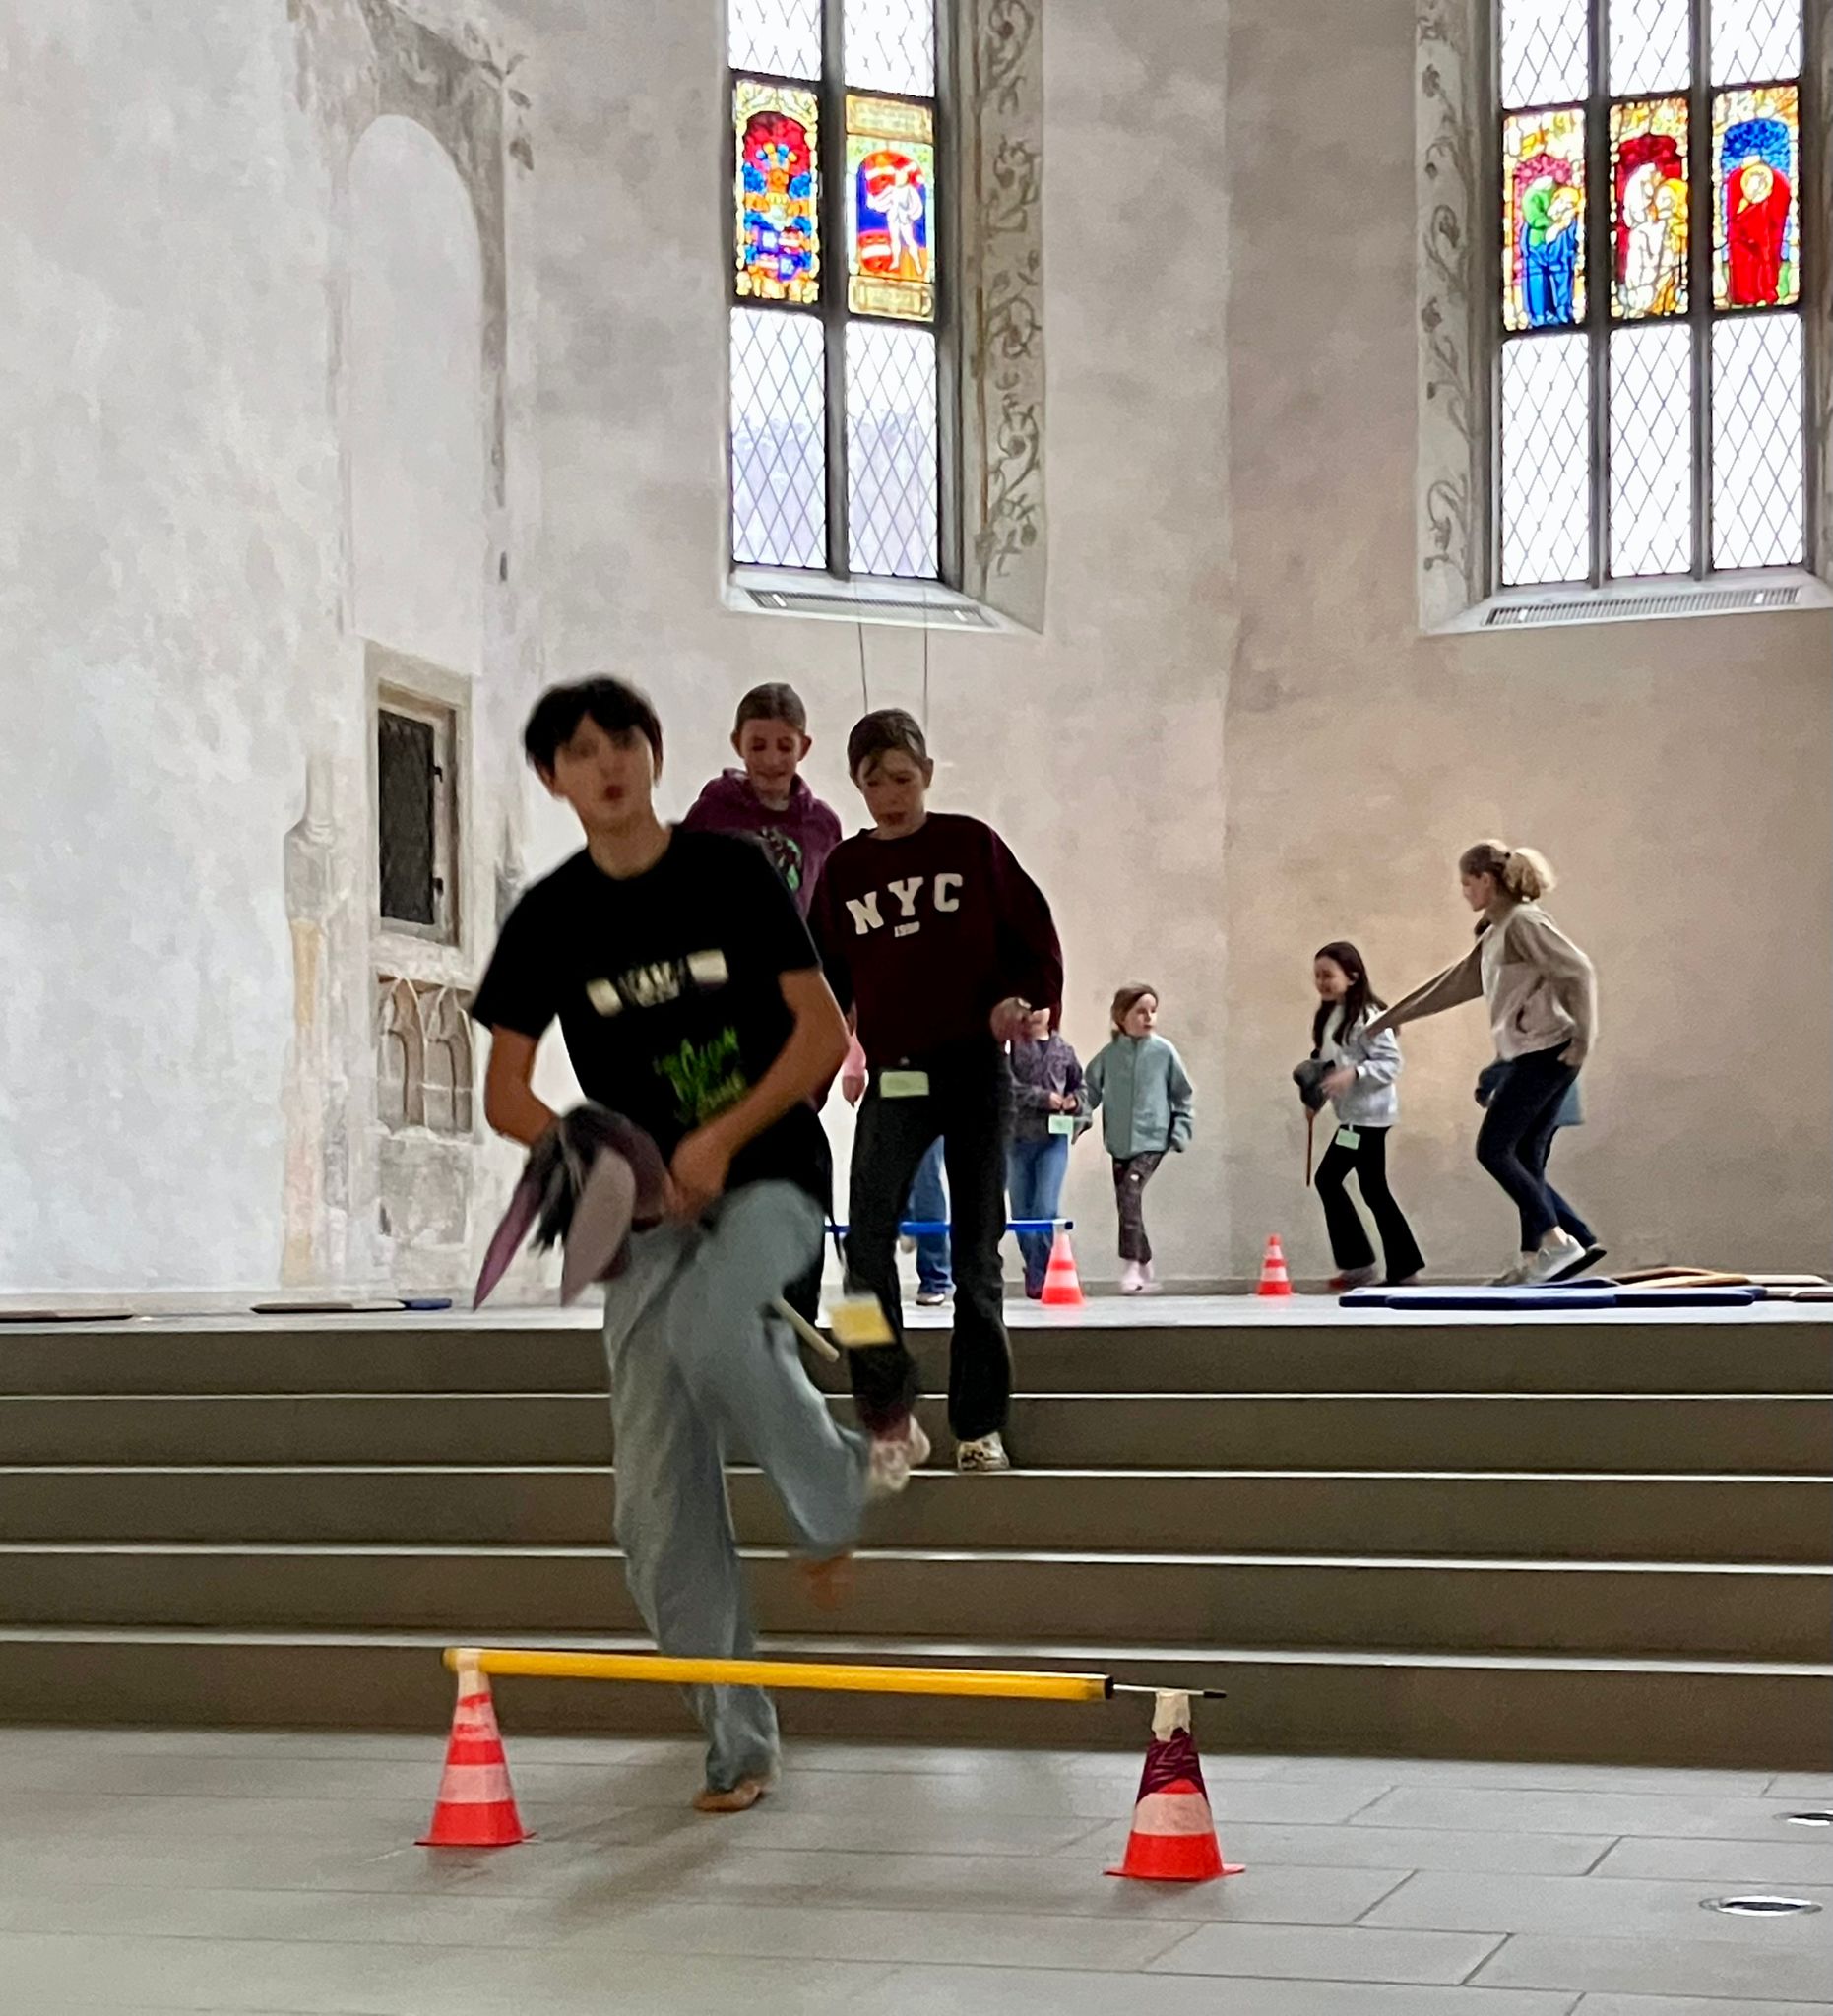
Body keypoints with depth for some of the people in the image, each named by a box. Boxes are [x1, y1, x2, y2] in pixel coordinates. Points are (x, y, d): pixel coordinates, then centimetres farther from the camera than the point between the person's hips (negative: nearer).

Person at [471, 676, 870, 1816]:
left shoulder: (733, 874, -1)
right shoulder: (549, 921, 4)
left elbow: (825, 1032, -2)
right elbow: (506, 1094, 6)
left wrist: (721, 1139, -14)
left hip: (770, 1178, -3)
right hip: (645, 1213, 3)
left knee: (711, 1323, -36)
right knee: (662, 1500, -3)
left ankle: (833, 1496, -8)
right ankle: (739, 1744, 8)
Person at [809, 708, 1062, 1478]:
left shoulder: (971, 845, 2)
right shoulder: (843, 869, 8)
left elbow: (1034, 936, 4)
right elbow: (825, 978, 12)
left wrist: (1020, 1001, -12)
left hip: (975, 1069, -1)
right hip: (893, 1078, 1)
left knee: (977, 1250, 4)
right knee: (867, 1245, -16)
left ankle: (980, 1426, 10)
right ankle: (889, 1417, -14)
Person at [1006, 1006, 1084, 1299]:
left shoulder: (1063, 1049, 10)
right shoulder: (1011, 1044, 0)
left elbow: (1078, 1085, 23)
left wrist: (1076, 1101, 1)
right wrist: (1043, 1097, -16)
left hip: (1054, 1137, 0)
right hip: (1017, 1135, 0)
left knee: (1046, 1208, -12)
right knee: (1022, 1210, 7)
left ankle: (1039, 1276, -10)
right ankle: (1035, 1270, 21)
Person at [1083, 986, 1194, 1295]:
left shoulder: (1164, 1052, -4)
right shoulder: (1109, 1055, 0)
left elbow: (1184, 1095, 3)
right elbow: (1089, 1089, 5)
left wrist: (1180, 1133, -2)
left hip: (1152, 1141, -3)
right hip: (1119, 1143, 4)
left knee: (1130, 1193, -21)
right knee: (1126, 1202, 8)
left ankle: (1130, 1268, -20)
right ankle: (1145, 1273, 22)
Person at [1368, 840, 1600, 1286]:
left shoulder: (1523, 923, -9)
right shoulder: (1496, 933, 20)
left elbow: (1579, 972, -16)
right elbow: (1453, 984, 28)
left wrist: (1582, 1039, -18)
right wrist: (1388, 1018, 32)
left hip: (1545, 1052, -9)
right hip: (1531, 1056, 9)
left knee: (1493, 1149, -8)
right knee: (1524, 1163, 6)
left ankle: (1557, 1239, -11)